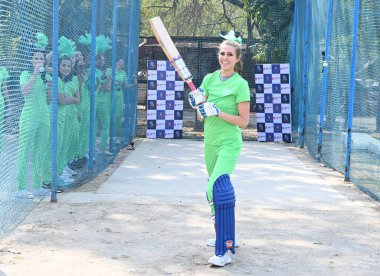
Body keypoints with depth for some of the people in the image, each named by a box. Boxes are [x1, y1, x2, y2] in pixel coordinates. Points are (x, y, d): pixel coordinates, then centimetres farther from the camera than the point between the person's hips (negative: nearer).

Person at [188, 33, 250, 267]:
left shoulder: (240, 84, -8)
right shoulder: (209, 79, 9)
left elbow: (244, 121, -10)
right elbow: (203, 115, 13)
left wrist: (218, 112, -19)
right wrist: (198, 103, -8)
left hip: (229, 143, -7)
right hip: (210, 142, 7)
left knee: (219, 186, -24)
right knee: (216, 188, 16)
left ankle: (225, 250, -25)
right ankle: (227, 236, 36)